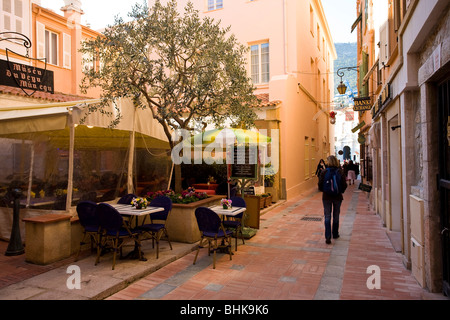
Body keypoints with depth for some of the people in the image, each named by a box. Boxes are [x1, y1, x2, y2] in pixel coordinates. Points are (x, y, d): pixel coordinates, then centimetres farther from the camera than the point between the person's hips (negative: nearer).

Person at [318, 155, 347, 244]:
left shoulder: (324, 172, -10)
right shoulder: (340, 172, -7)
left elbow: (320, 184, -8)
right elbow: (344, 185, -5)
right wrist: (341, 191, 14)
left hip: (326, 197, -1)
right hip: (337, 197, 1)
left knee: (327, 217, 4)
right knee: (336, 216, 16)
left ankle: (328, 237, -5)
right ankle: (335, 234, 29)